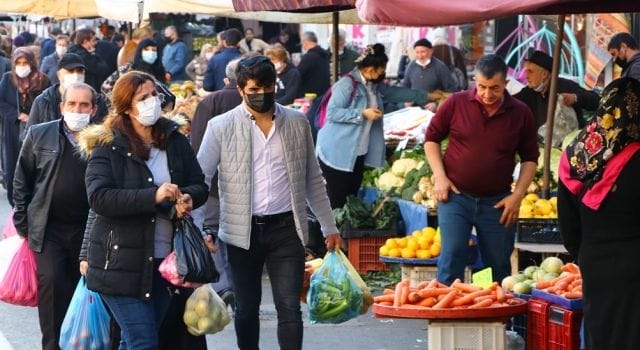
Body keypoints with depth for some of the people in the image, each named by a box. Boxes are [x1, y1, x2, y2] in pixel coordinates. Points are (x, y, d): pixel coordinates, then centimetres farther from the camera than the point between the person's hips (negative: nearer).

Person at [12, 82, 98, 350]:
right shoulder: (39, 135, 3)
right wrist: (22, 224, 4)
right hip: (49, 229, 0)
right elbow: (22, 182, 8)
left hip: (88, 230, 0)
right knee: (51, 283, -13)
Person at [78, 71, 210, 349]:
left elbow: (200, 185, 12)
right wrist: (153, 196, -26)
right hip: (121, 261, -5)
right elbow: (98, 198, -17)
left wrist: (188, 197, -13)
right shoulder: (108, 146, -6)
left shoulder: (174, 140, 9)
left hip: (164, 260, 5)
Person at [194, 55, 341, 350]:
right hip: (243, 232, 0)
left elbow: (313, 180, 14)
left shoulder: (297, 123, 6)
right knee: (246, 309, 11)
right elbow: (199, 178, -4)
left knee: (289, 309, -5)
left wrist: (329, 227, 13)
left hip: (286, 229, 1)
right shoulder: (221, 127, -1)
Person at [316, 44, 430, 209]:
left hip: (359, 154, 9)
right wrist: (363, 114, -21)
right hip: (338, 154, -9)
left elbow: (397, 93, 24)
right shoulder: (347, 83, -16)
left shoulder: (375, 85, 12)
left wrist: (426, 97, 23)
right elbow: (332, 112, -21)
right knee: (335, 203, -8)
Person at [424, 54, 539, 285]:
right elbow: (431, 138, 7)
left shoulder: (521, 113, 1)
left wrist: (518, 195, -2)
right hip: (455, 195, -1)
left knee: (499, 266, 8)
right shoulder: (456, 103, -3)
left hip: (498, 202, 2)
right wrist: (440, 177, -5)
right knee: (452, 257, -10)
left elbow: (530, 158, 8)